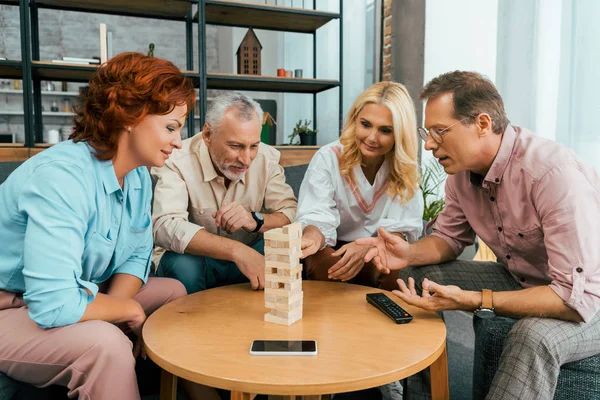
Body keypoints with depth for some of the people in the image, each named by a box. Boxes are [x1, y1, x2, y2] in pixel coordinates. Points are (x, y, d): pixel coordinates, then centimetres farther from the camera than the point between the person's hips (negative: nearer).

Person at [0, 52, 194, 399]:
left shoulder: (139, 175, -5)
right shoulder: (62, 177, -31)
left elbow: (137, 255, 2)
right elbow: (53, 304, -37)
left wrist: (111, 307, -18)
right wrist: (128, 310, -19)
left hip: (77, 296, 8)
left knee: (176, 292, 4)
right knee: (106, 345, -32)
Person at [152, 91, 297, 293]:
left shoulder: (267, 158, -8)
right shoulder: (177, 160, -19)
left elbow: (291, 215, -12)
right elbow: (166, 226, -33)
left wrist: (256, 220, -34)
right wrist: (237, 250, -43)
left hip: (247, 257, 3)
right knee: (182, 265, -34)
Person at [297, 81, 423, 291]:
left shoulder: (405, 168, -8)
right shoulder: (328, 158, -14)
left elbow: (404, 228, -14)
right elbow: (318, 217, -22)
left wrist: (367, 247, -35)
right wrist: (313, 237, -48)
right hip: (333, 250, -1)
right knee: (332, 269, -33)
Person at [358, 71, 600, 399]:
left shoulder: (554, 174, -32)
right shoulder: (462, 169, -9)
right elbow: (450, 237, 5)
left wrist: (472, 301, -38)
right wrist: (410, 253, -17)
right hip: (520, 280, 7)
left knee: (533, 335, -38)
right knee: (415, 274, -4)